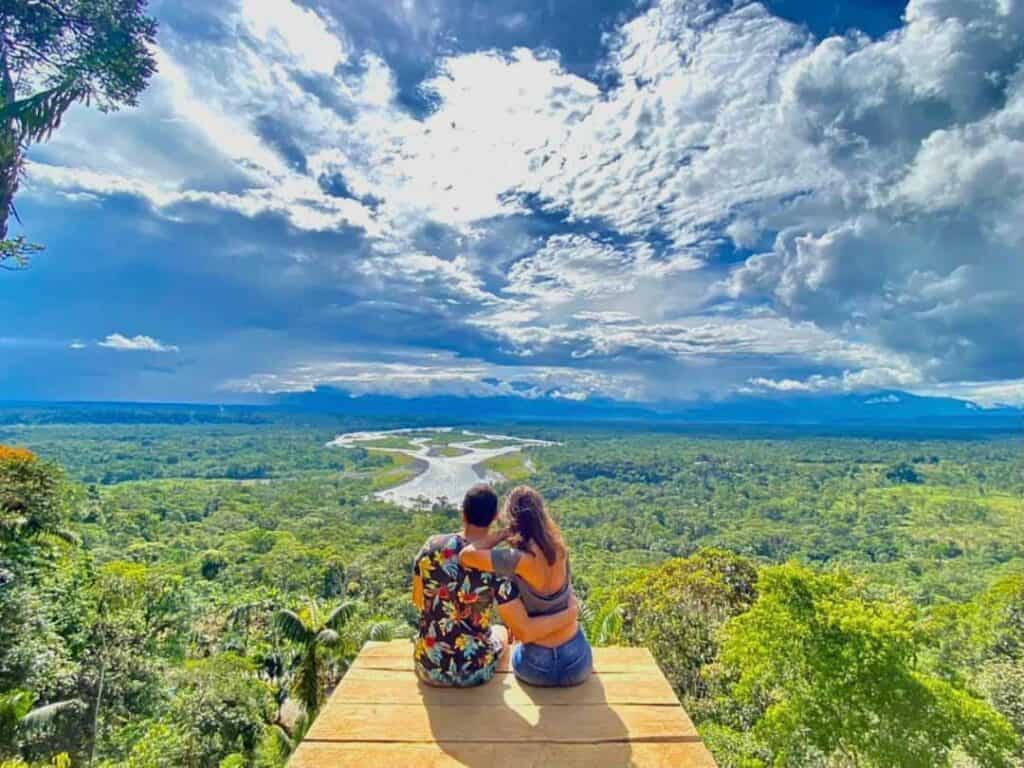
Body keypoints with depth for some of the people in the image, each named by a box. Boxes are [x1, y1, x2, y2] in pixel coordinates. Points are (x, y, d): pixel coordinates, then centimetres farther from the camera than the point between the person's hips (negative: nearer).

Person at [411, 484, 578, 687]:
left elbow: (417, 600, 2)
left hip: (428, 668, 2)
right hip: (474, 673, -2)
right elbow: (524, 631, -25)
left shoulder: (432, 546, -13)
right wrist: (571, 613, -12)